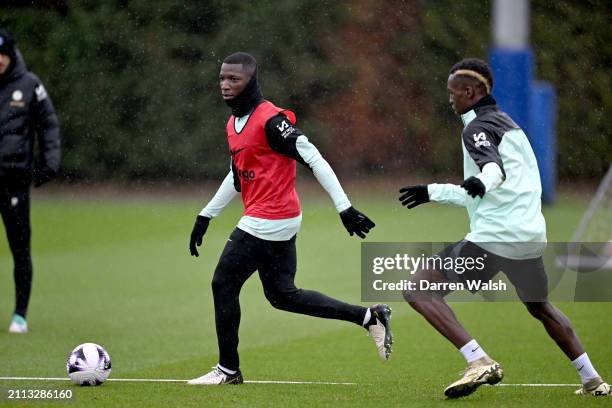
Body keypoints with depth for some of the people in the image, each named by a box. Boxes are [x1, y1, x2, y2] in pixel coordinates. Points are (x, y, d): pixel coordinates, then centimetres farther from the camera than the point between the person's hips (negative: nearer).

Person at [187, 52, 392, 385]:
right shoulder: (234, 124, 13)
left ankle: (228, 369, 10)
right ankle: (369, 317, 15)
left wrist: (345, 208, -22)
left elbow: (313, 159, -19)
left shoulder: (270, 120, -17)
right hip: (282, 221, 10)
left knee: (224, 285, -2)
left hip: (267, 220, -10)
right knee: (282, 295, 13)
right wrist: (205, 216, 25)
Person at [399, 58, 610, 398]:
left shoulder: (478, 127, -4)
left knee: (420, 289, -8)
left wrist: (481, 183, -48)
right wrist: (432, 192, 37)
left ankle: (479, 362, -20)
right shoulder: (507, 125, 25)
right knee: (540, 307, 31)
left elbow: (496, 169, -26)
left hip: (494, 236, -9)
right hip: (531, 237, 9)